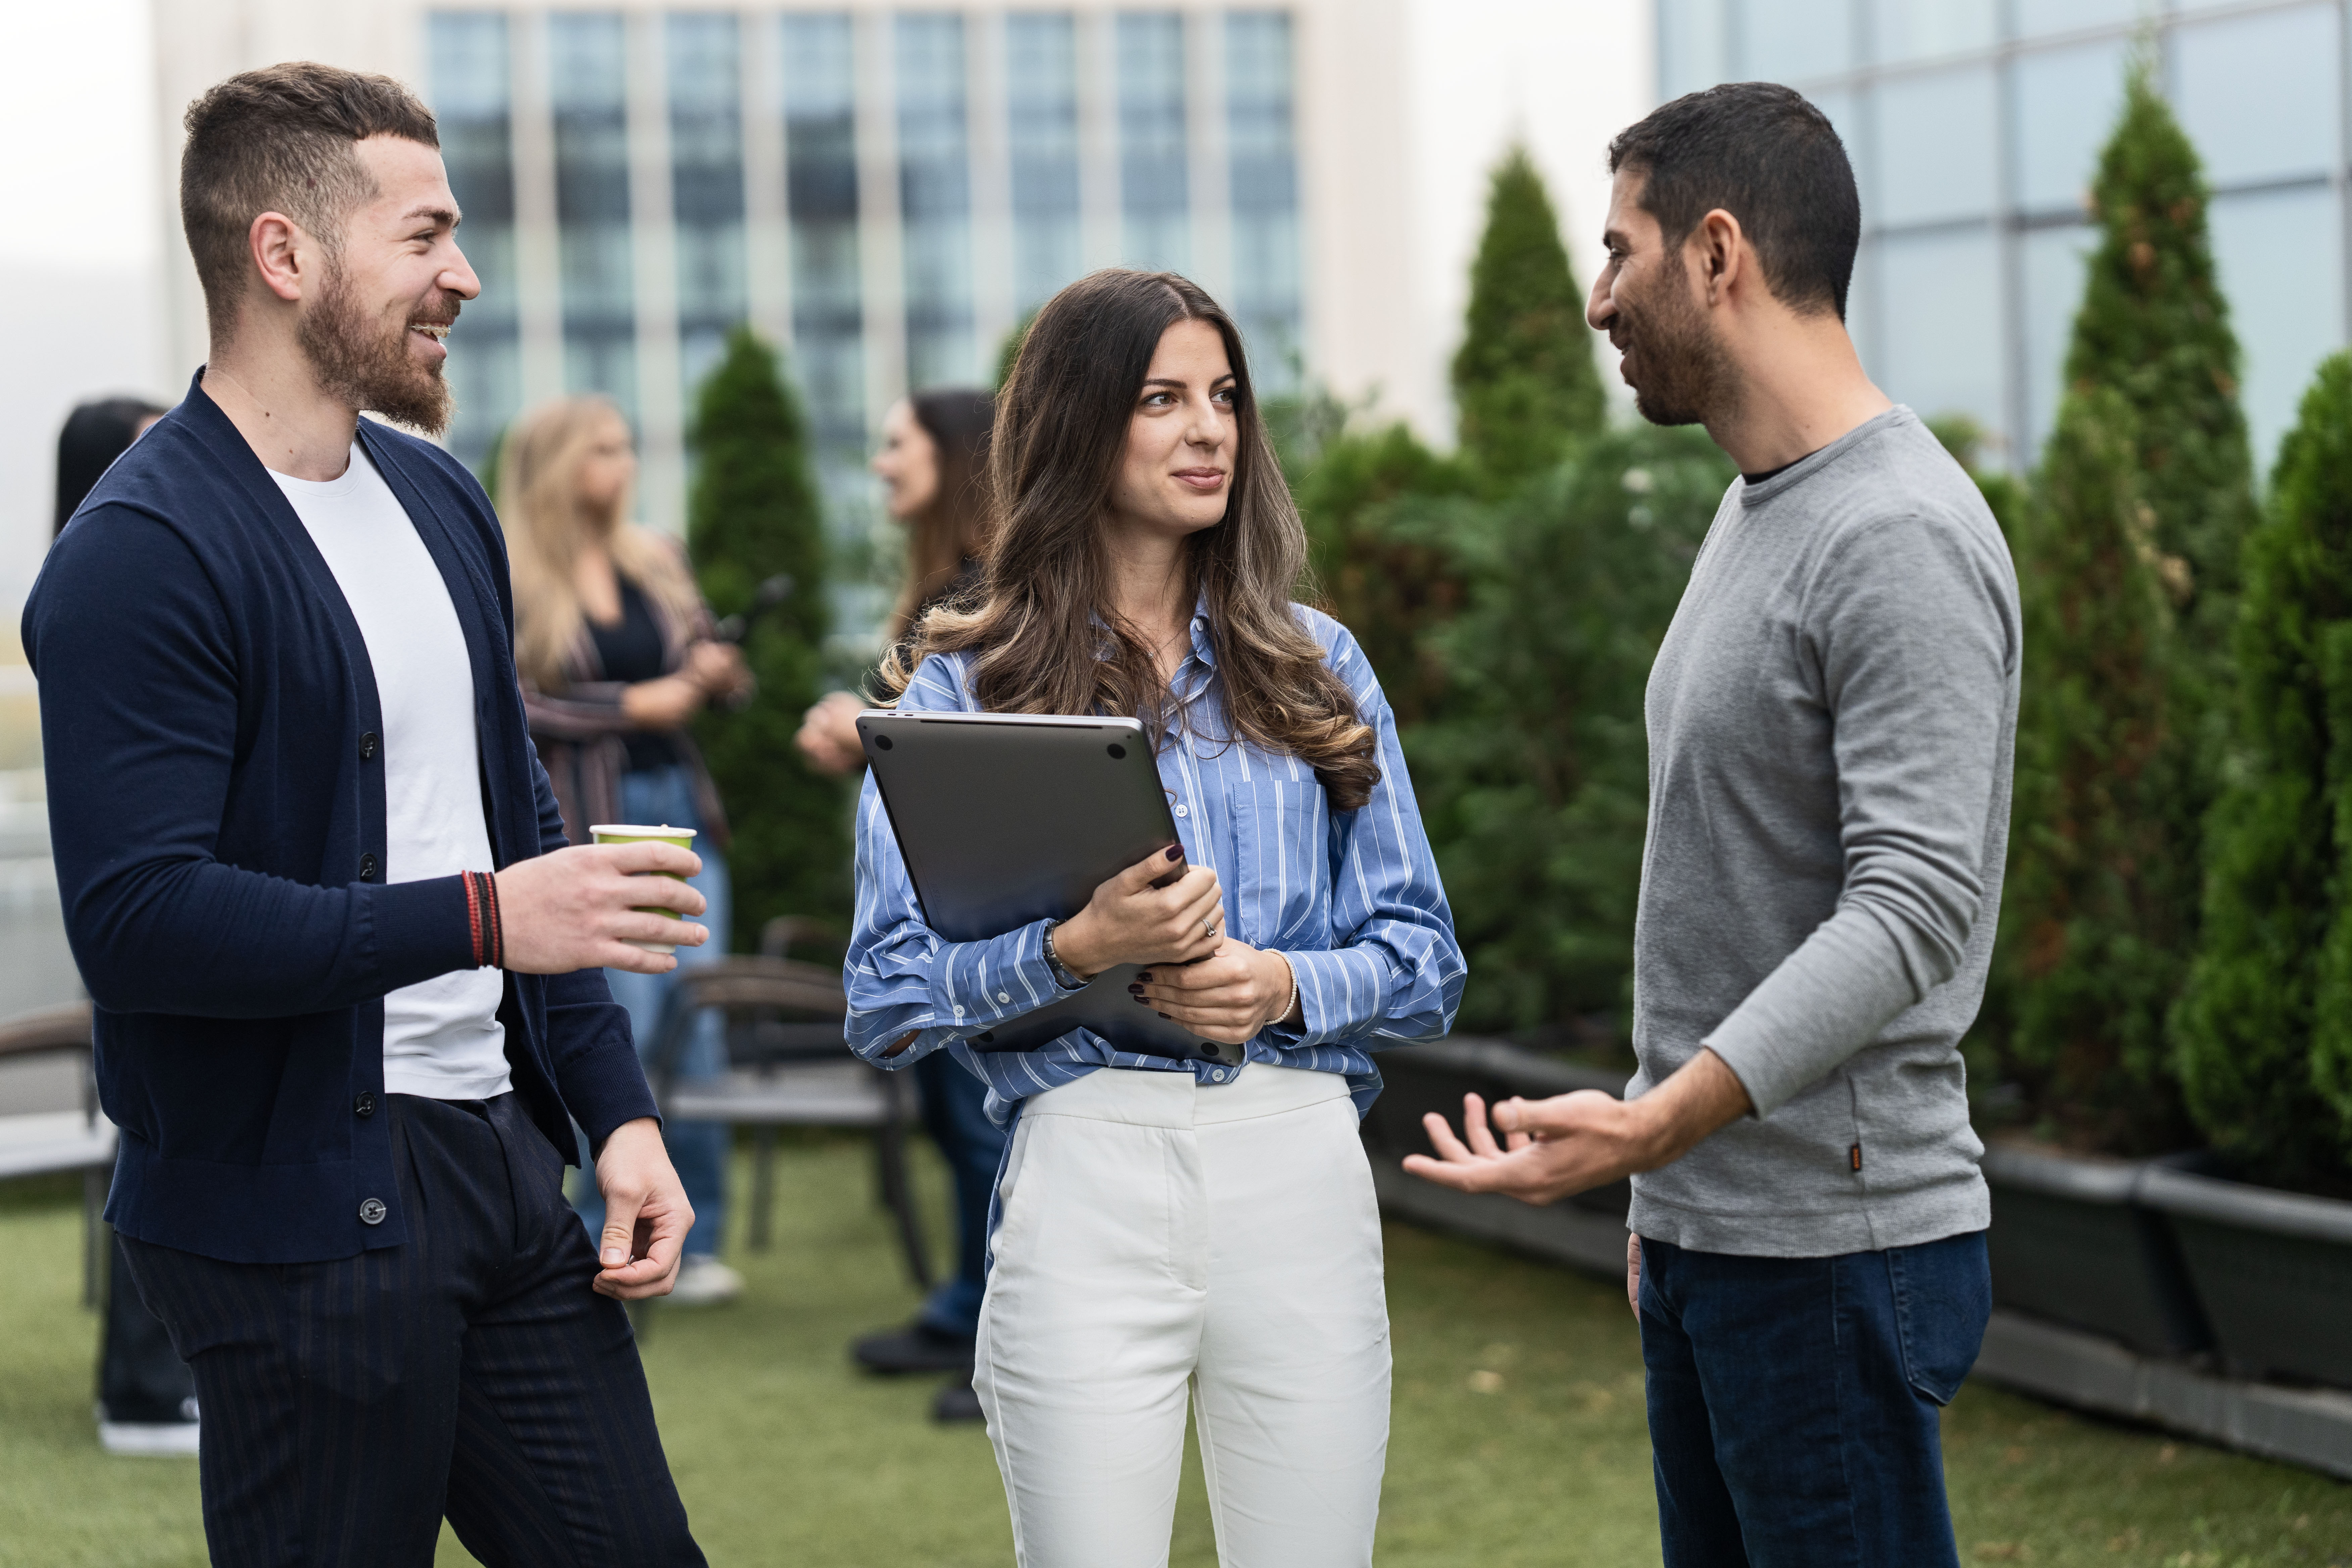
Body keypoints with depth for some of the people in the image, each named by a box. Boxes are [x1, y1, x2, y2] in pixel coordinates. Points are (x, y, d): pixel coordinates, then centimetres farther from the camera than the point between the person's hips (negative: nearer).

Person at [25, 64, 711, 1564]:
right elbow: (138, 919, -22)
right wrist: (480, 919, -24)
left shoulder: (440, 500, 14)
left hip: (503, 1159, 8)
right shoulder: (141, 555, -14)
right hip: (301, 1207, -8)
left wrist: (618, 1107, 12)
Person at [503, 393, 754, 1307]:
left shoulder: (659, 563, 12)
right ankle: (596, 1243, 3)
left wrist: (719, 675, -4)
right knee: (615, 1034, -8)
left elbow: (709, 671, 20)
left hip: (681, 813, 5)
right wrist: (631, 707, -15)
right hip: (585, 821, -5)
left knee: (697, 1029, 3)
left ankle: (694, 1245, 10)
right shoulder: (507, 582, -5)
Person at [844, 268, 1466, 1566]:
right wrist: (1078, 949, -15)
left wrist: (1287, 986, -7)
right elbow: (887, 1005, 0)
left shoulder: (1315, 667, 15)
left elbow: (1424, 959, 12)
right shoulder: (964, 688, 6)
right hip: (1084, 1163, -3)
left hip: (1300, 1164, 3)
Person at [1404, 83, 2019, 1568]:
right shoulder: (1759, 514, 16)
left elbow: (1912, 907, -24)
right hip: (1711, 1225, 10)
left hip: (1834, 1246, -10)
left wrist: (1660, 1120, -33)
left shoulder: (1900, 542, -17)